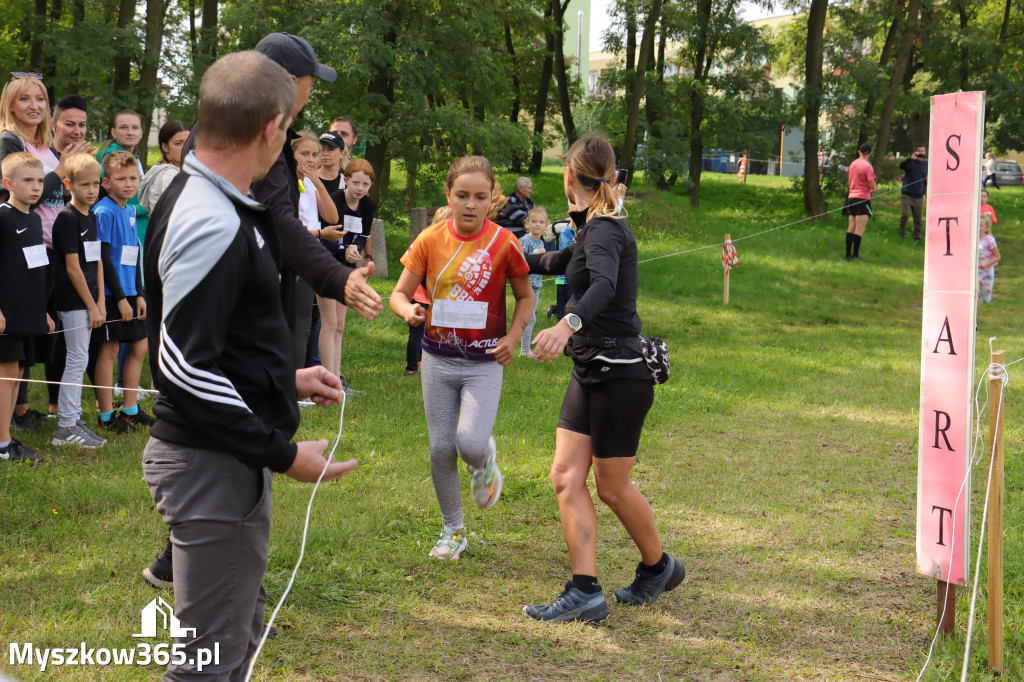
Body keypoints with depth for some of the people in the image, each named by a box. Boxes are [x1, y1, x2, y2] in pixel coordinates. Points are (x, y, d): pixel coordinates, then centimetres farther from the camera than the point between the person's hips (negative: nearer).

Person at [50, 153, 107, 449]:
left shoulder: (91, 217, 12)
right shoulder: (67, 218, -14)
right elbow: (72, 268, -16)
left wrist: (100, 301, 6)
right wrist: (91, 306, -13)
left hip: (88, 301, 8)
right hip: (73, 301, -8)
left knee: (79, 360, 13)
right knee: (77, 360, -5)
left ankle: (73, 419, 21)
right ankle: (65, 428, 0)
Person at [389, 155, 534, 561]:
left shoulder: (503, 243, -8)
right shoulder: (430, 240, -4)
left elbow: (525, 296, 5)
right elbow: (399, 293, -1)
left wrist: (513, 337, -11)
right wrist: (407, 310, -24)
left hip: (485, 362, -2)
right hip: (438, 359, 2)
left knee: (470, 442, -20)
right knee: (441, 449, 6)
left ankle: (485, 459, 18)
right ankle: (453, 530, 25)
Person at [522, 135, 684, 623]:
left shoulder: (605, 230, -16)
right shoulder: (592, 229, 14)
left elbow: (604, 285, -37)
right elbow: (561, 261, 36)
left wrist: (568, 323, -54)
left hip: (621, 373, -9)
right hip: (590, 372, 9)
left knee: (612, 487, 3)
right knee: (566, 477, 0)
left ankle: (658, 567, 26)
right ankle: (585, 591, -1)